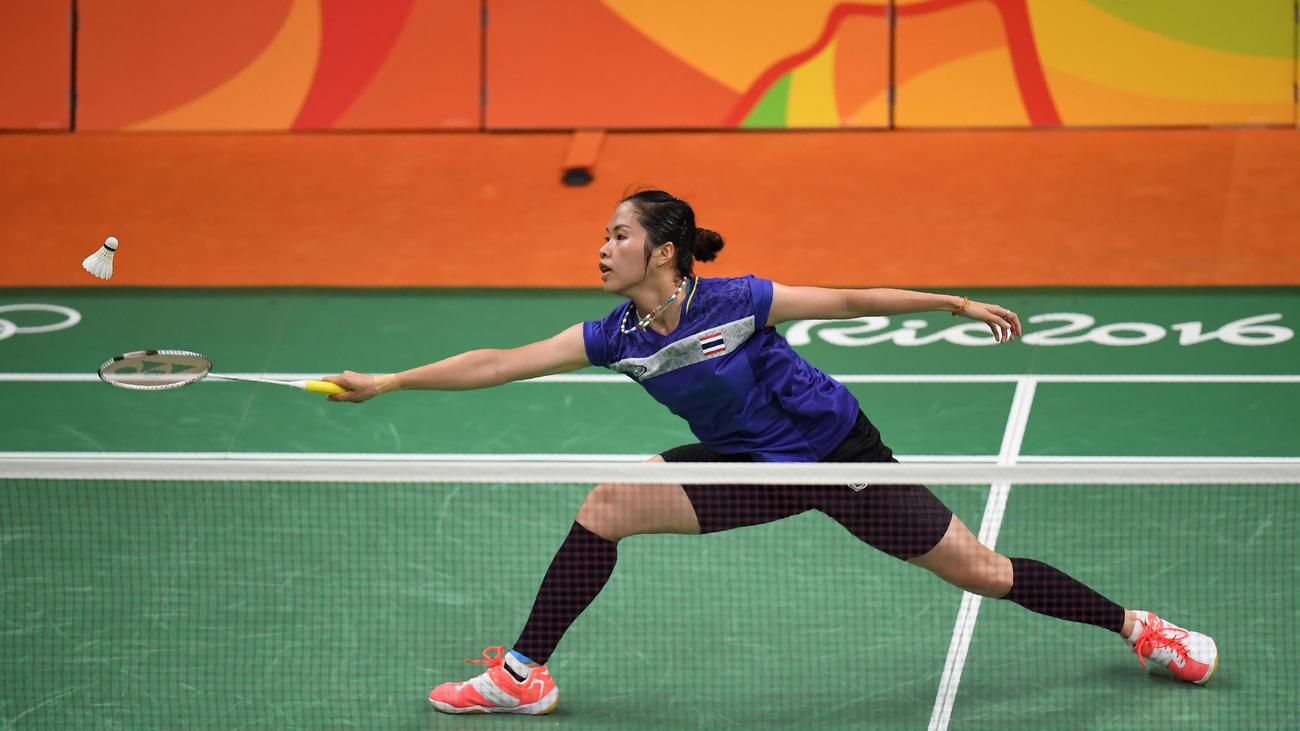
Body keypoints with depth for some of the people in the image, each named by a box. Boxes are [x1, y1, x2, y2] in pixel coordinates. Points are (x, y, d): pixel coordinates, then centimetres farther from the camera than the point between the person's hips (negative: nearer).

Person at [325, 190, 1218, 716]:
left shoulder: (735, 302, -23)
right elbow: (499, 362, -8)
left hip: (841, 453, -4)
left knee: (982, 571, -3)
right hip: (752, 468, 4)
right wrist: (388, 381, -11)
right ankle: (525, 674, -3)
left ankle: (1137, 627, 17)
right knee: (607, 504, -11)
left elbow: (853, 300, -14)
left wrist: (959, 303, -15)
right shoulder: (616, 337, -10)